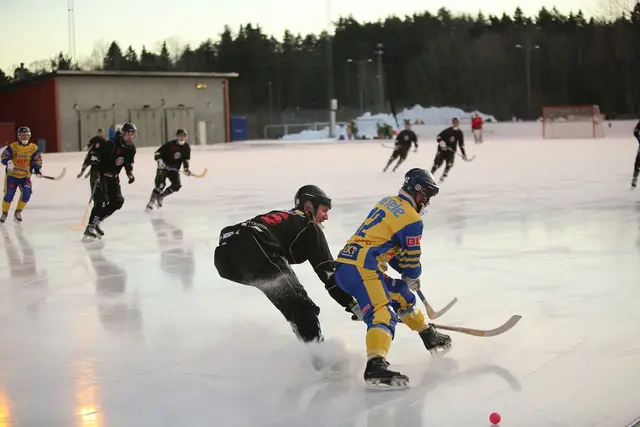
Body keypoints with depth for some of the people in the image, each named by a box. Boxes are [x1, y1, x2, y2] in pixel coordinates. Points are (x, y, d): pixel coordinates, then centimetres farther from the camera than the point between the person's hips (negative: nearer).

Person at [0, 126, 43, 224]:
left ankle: (18, 212, 2)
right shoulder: (12, 146, -4)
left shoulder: (34, 148, 1)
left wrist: (38, 170, -13)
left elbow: (37, 160, 3)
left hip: (25, 176, 2)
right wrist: (8, 162, -25)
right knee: (9, 194, -7)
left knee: (26, 193, -16)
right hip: (12, 175, -1)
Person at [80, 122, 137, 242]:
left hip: (113, 176, 8)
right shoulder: (111, 144, -24)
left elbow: (128, 162, 17)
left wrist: (130, 173, 3)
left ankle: (96, 221, 10)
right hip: (99, 173, -8)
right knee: (102, 200, -22)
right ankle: (90, 228, -24)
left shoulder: (131, 149, 0)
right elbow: (94, 151, -24)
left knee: (117, 201, 1)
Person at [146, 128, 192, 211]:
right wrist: (159, 160, -30)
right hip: (163, 167, -5)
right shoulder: (170, 144, -16)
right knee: (160, 184, -21)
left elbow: (186, 159, 9)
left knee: (176, 185, -10)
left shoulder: (186, 147, -2)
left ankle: (160, 197, 9)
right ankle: (151, 202, -13)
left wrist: (186, 168, -4)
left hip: (174, 169, 5)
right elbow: (157, 153, -14)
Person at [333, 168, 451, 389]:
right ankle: (375, 366, -46)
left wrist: (406, 273, 30)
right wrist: (412, 277, 24)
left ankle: (430, 338, 40)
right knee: (382, 314, -25)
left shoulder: (387, 203, 20)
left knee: (401, 296, 25)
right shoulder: (412, 220, -6)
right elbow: (411, 257, 2)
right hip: (361, 268, -10)